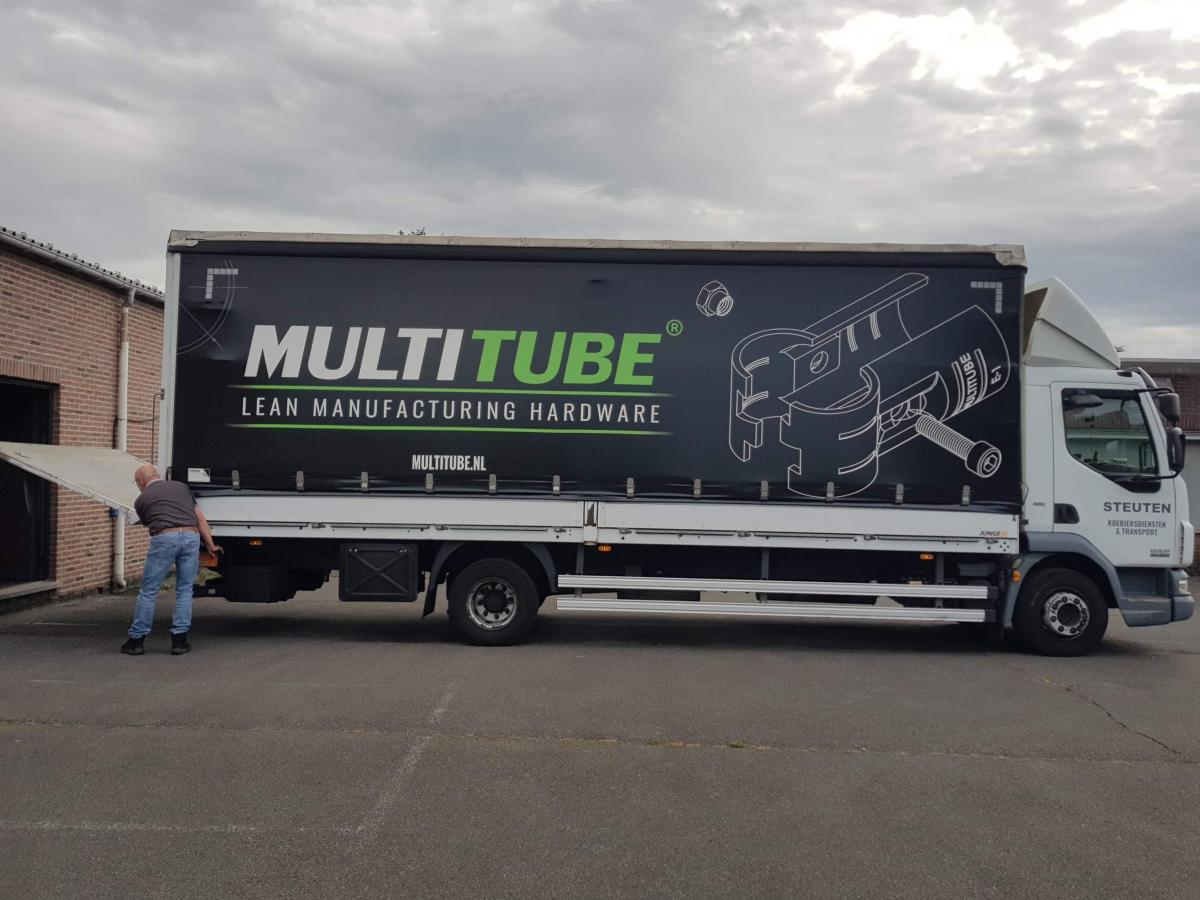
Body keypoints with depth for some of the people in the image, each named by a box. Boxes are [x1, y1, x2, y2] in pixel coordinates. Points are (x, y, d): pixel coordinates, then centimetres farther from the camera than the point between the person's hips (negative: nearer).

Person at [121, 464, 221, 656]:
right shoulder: (181, 486, 25)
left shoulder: (141, 499, 20)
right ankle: (179, 640, 11)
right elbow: (201, 519, 21)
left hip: (165, 538, -2)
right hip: (191, 536, 3)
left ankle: (136, 640, 13)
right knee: (184, 591, 13)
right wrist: (211, 546, 23)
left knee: (148, 591, 8)